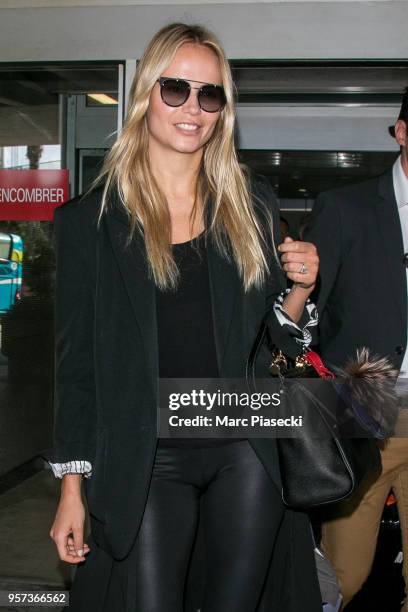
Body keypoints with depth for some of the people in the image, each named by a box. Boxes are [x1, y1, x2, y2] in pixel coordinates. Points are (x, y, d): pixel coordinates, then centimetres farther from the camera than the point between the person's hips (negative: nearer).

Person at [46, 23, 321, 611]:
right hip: (147, 461, -2)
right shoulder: (89, 220, 0)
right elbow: (76, 361, 1)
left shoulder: (252, 207, 6)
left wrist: (300, 288, -7)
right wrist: (71, 486, -1)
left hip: (246, 450, 2)